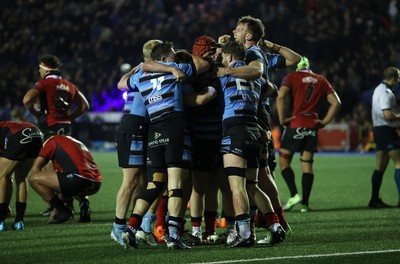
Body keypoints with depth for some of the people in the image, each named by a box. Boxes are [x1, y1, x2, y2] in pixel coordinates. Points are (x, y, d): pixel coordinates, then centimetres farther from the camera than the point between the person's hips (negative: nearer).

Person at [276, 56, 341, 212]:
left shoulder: (291, 78, 2)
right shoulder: (321, 81, 15)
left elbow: (281, 97, -14)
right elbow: (336, 103, 10)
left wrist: (282, 119, -8)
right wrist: (324, 122, 11)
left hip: (295, 125, -4)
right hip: (312, 127, 4)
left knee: (284, 161, 6)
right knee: (307, 164, 7)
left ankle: (294, 195, -9)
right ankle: (305, 203, 3)